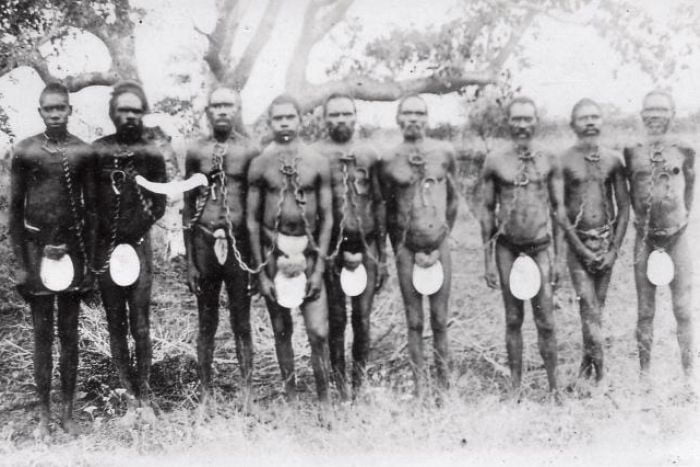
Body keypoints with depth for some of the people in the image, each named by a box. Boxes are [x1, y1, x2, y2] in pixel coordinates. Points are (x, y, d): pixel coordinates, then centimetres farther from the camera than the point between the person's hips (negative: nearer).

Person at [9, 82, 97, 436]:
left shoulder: (83, 152, 0)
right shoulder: (24, 151, -1)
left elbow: (91, 208, 4)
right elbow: (15, 209, 1)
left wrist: (90, 260, 0)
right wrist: (19, 264, -3)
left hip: (72, 247, 1)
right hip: (36, 248, 0)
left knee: (69, 333, 8)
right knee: (42, 333, 6)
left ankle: (68, 412, 18)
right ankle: (44, 414, 15)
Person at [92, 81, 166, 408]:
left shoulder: (151, 154, 5)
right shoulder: (97, 151, 4)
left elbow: (159, 205, 6)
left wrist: (137, 230, -4)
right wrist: (101, 239, -1)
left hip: (139, 245, 0)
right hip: (104, 247, 0)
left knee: (140, 326, 0)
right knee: (116, 325, 6)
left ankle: (143, 387, 11)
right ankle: (125, 387, 15)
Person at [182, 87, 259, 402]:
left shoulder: (249, 151, 1)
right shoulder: (196, 152, 6)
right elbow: (188, 208, 9)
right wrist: (189, 261, 5)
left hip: (239, 242, -1)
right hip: (204, 242, 2)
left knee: (242, 324, 5)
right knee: (206, 324, 9)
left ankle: (247, 393, 12)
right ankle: (205, 393, 17)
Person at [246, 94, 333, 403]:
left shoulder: (318, 163, 1)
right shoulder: (260, 164, 1)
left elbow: (327, 218, 2)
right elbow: (252, 220, 1)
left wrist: (319, 267, -5)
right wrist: (261, 272, -3)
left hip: (308, 250, 0)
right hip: (272, 250, 1)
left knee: (318, 332, -7)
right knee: (281, 331, 9)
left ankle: (324, 399, 6)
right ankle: (290, 396, 21)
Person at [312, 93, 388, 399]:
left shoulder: (368, 155, 7)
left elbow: (379, 205, 8)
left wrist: (382, 255, 6)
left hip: (365, 245, 1)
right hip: (330, 247, -1)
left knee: (363, 318, 4)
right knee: (336, 319, 4)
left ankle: (360, 382, 16)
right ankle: (339, 387, 14)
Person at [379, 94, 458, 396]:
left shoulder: (444, 153, 2)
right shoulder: (389, 160, 0)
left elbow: (453, 200, 11)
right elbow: (386, 209, 8)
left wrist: (441, 241, 6)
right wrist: (397, 250, 8)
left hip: (438, 244, 1)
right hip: (406, 246, 0)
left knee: (440, 320, 5)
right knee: (414, 322, 4)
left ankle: (444, 381, 17)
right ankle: (419, 385, 13)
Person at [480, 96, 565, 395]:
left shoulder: (549, 161, 2)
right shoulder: (495, 161, 1)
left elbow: (558, 209, 6)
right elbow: (487, 211, 4)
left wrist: (558, 256, 3)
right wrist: (488, 259, 1)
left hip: (541, 246, 0)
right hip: (507, 247, 0)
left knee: (545, 321, -1)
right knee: (513, 320, 8)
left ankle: (553, 387, 9)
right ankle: (515, 386, 17)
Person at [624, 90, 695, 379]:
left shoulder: (684, 151, 1)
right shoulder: (632, 153, 3)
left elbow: (689, 192, 10)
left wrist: (679, 222, 9)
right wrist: (644, 221, 8)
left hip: (677, 237, 0)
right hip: (645, 238, 1)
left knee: (683, 309, 1)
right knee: (645, 310, 5)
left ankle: (688, 371, 12)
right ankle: (644, 371, 14)